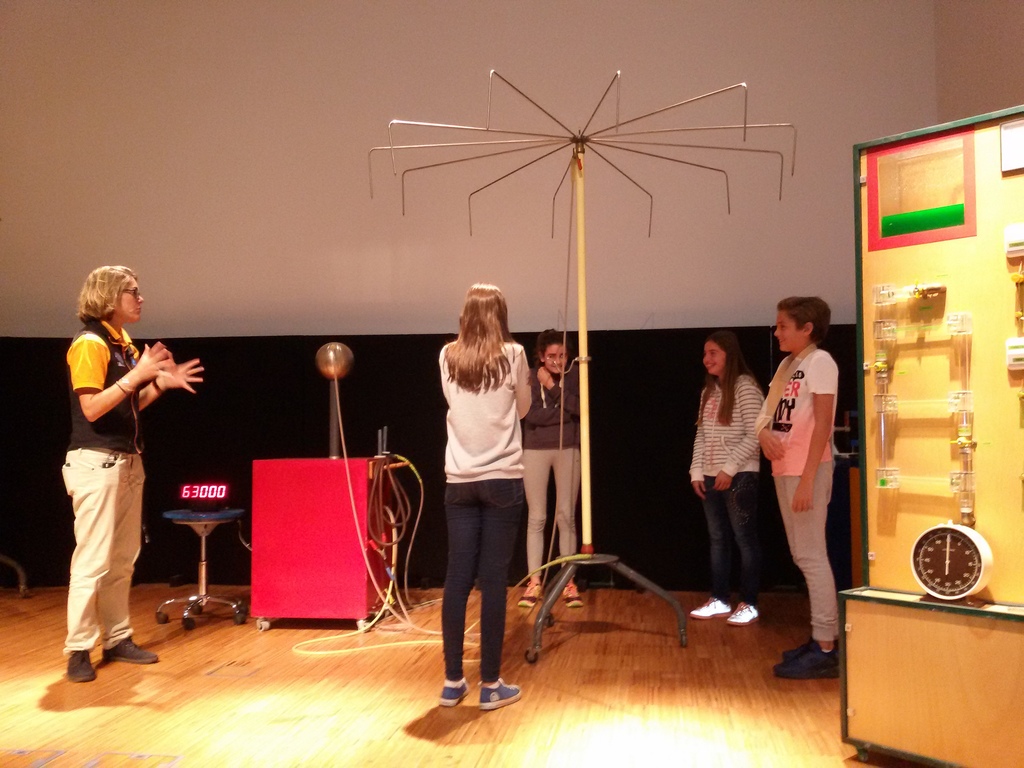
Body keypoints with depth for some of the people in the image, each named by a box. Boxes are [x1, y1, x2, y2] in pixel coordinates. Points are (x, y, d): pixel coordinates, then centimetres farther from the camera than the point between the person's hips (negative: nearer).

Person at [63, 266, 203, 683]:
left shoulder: (125, 344, 14)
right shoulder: (90, 343, -12)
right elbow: (92, 408, -19)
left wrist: (160, 383, 7)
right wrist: (138, 374, -23)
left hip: (127, 461, 9)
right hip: (96, 462, -9)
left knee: (123, 558, 12)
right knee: (93, 560, -5)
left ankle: (118, 639, 21)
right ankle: (78, 650, 4)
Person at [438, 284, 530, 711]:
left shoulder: (447, 357, 4)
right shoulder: (512, 354, -4)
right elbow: (523, 409, 9)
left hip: (459, 482, 3)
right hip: (502, 479, -3)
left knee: (457, 578, 7)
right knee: (493, 580, 1)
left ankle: (452, 682, 14)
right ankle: (491, 685, 8)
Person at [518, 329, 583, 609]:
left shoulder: (574, 376, 2)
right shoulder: (529, 377, -2)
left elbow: (580, 408, -12)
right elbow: (531, 415, -13)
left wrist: (554, 387, -17)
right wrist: (564, 413, -13)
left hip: (568, 451, 1)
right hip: (535, 451, -1)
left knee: (566, 516, 2)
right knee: (536, 518, 1)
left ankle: (569, 582, 7)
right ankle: (534, 582, 6)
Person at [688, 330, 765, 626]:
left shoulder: (745, 387, -9)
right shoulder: (708, 390, 14)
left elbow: (754, 436, -15)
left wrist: (729, 469, -16)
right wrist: (697, 471, 7)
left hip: (739, 476, -7)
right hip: (710, 477, 7)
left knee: (745, 538, -1)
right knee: (717, 539, 11)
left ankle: (749, 604, 6)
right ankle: (719, 599, 18)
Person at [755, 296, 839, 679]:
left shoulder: (819, 362, -9)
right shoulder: (787, 364, 16)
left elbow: (822, 423, -15)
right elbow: (768, 414, 16)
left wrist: (807, 479, -20)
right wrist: (764, 432, -8)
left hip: (806, 471, -9)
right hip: (783, 469, 9)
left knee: (811, 555, -8)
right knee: (802, 555, 12)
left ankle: (825, 651, -4)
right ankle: (820, 637, 21)